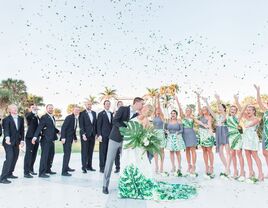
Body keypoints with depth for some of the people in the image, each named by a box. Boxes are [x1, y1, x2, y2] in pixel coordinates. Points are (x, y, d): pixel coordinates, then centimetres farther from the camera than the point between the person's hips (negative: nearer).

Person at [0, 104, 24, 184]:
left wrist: (22, 140, 6)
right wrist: (7, 138, -39)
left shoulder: (21, 119, 9)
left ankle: (9, 174, 27)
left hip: (16, 142, 6)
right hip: (8, 142, -6)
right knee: (9, 158, -13)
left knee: (15, 158, 11)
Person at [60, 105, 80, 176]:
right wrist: (63, 138, -25)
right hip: (66, 138, -9)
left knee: (68, 153, 19)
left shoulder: (76, 118, 10)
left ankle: (66, 167, 34)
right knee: (67, 153, -10)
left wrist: (75, 138, 19)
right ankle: (64, 171, -5)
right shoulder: (69, 117, -16)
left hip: (70, 138, 9)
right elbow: (63, 127, -20)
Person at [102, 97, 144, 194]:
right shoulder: (123, 109, -8)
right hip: (115, 139, -4)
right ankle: (105, 185, 11)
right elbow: (115, 121, -16)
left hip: (126, 140, 4)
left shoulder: (137, 115, 5)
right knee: (109, 162, 0)